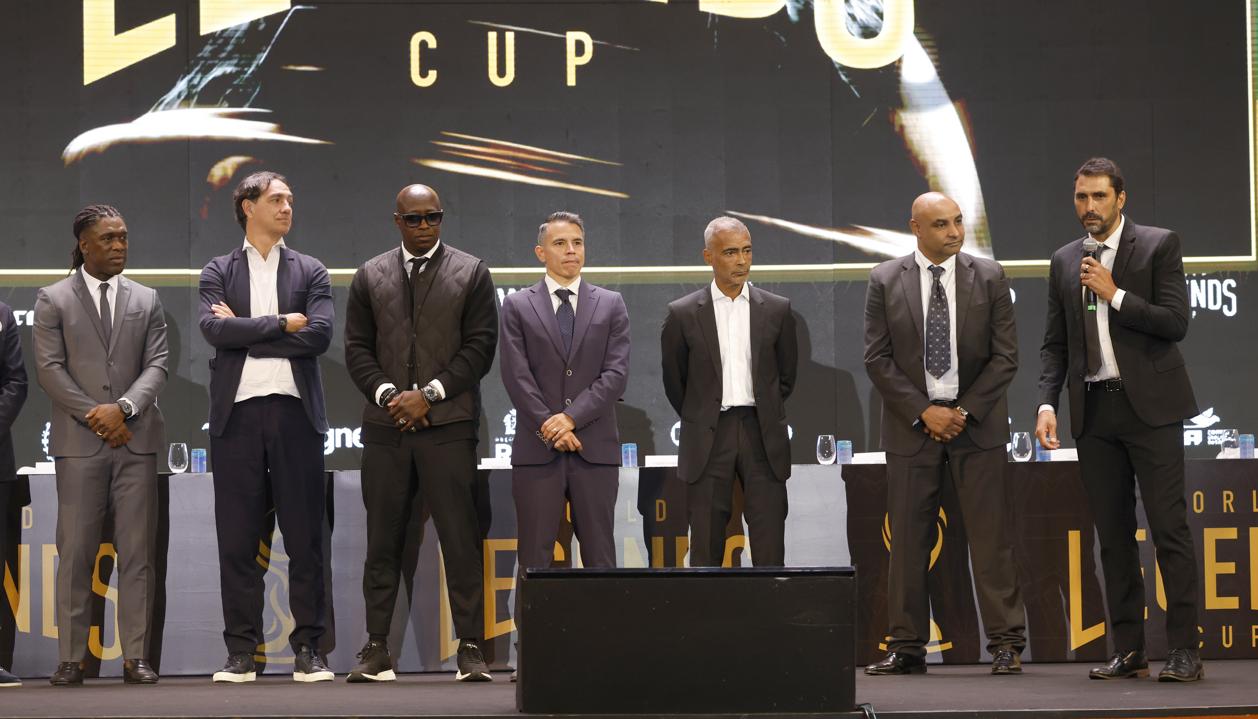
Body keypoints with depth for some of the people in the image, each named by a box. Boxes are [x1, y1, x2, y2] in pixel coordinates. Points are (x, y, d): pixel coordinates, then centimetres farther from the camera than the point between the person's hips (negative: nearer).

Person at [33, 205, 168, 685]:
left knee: (137, 552, 0)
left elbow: (157, 365, 5)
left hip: (135, 439, 2)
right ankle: (71, 659, 1)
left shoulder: (146, 301, 14)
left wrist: (123, 408, -12)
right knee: (76, 553, -2)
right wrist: (95, 416, -10)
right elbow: (50, 368, -1)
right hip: (79, 442, -2)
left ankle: (136, 658, 2)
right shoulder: (53, 300, 7)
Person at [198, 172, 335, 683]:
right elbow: (214, 330, -8)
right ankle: (241, 653, 6)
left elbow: (319, 336, -5)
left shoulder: (310, 272, 11)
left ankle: (307, 650, 4)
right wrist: (282, 324, -8)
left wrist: (244, 331, -5)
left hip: (294, 411, 0)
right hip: (237, 412, 0)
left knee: (305, 536, -1)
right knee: (237, 539, 1)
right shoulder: (218, 273, 10)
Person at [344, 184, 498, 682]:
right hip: (386, 423, 2)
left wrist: (430, 393, -9)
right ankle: (376, 649, 7)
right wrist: (387, 394, -6)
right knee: (382, 541, 3)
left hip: (448, 423, -2)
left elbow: (480, 346, 0)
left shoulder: (471, 273, 7)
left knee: (460, 539, -5)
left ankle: (470, 647, -2)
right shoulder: (370, 276, 14)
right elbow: (357, 348, 10)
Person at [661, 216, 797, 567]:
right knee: (706, 548, 2)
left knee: (769, 547, -2)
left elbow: (786, 376, 14)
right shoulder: (683, 313, 0)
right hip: (708, 439, -1)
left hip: (762, 436, 1)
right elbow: (673, 380, 10)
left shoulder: (777, 310, 4)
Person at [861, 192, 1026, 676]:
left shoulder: (988, 277, 2)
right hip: (911, 422, 1)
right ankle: (907, 647, 8)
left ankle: (1006, 644, 2)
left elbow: (1005, 356, 0)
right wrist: (923, 411, -9)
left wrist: (965, 411, -8)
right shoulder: (885, 281, 2)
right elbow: (878, 359, -1)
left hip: (977, 421, 0)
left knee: (990, 536, -2)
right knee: (908, 540, 2)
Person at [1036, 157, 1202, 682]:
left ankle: (1184, 650, -6)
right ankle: (1128, 651, 9)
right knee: (1113, 535, 5)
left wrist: (1115, 294, -12)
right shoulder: (1065, 261, 14)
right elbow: (1055, 343, 14)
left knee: (1169, 529, -7)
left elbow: (1176, 323, -7)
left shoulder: (1158, 245, 1)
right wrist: (1047, 403, 1)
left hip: (1149, 404, -4)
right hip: (1094, 411, 5)